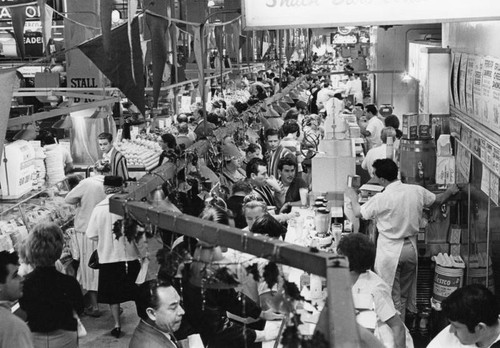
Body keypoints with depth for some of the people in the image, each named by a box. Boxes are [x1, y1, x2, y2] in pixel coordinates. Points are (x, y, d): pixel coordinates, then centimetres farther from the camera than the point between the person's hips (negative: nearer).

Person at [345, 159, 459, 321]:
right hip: (411, 247, 6)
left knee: (393, 297, 6)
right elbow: (439, 199, 13)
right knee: (404, 294, 21)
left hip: (390, 251, -6)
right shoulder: (417, 191, -5)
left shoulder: (381, 199, -20)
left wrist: (353, 198, 15)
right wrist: (450, 191, 36)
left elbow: (358, 213, -5)